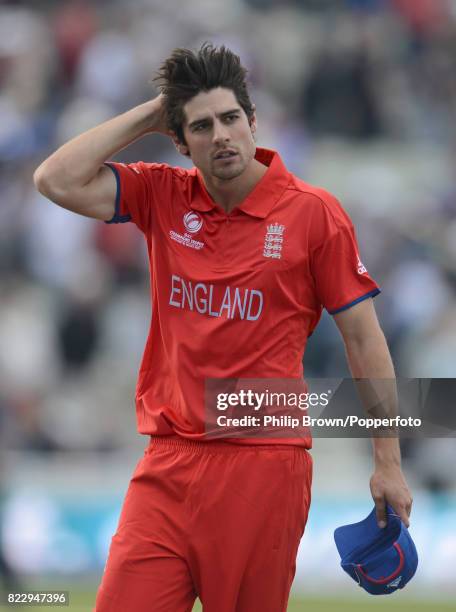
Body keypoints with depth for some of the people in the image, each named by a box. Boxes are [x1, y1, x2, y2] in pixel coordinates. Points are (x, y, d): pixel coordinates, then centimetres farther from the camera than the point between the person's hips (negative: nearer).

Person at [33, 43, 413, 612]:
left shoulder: (315, 213, -2)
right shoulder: (163, 196, 7)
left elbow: (363, 338, 1)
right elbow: (57, 181, -2)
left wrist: (388, 464, -1)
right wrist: (145, 116, 0)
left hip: (264, 464, -3)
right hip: (168, 465, 3)